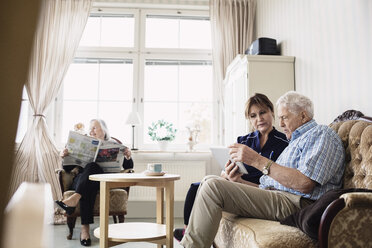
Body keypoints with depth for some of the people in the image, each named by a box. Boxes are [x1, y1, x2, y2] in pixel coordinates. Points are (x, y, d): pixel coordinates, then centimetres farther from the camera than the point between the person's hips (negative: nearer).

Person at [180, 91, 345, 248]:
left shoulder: (322, 134, -1)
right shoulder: (296, 141, 29)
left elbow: (305, 184, -19)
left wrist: (258, 161, -18)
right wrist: (239, 179, 6)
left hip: (294, 203, -10)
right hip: (272, 195, 10)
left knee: (213, 187, -22)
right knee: (209, 181, 7)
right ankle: (191, 233, 7)